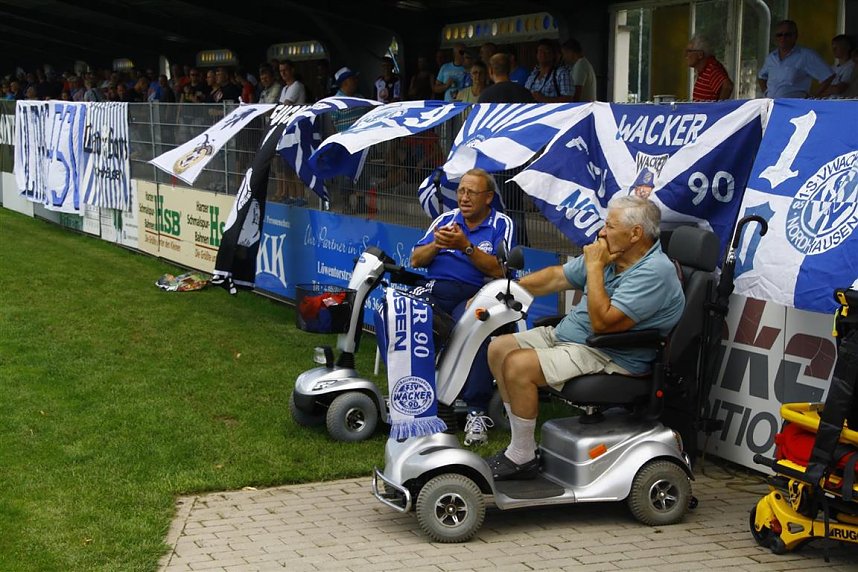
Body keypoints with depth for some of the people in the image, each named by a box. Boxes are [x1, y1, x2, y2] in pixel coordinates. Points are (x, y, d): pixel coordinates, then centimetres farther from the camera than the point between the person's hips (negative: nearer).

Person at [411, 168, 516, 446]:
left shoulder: (501, 224, 10)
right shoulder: (445, 219, 22)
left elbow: (499, 270, -4)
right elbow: (416, 260, 16)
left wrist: (466, 246, -14)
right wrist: (436, 245, -4)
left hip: (475, 294, -3)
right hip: (434, 289, 4)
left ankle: (477, 411, -36)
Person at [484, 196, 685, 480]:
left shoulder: (655, 272, -22)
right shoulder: (612, 255, 6)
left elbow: (603, 322, -27)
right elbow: (555, 277, 12)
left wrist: (594, 268, -20)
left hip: (611, 357, -10)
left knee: (518, 365, -24)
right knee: (498, 349, 6)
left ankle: (522, 458, -9)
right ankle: (521, 442, 8)